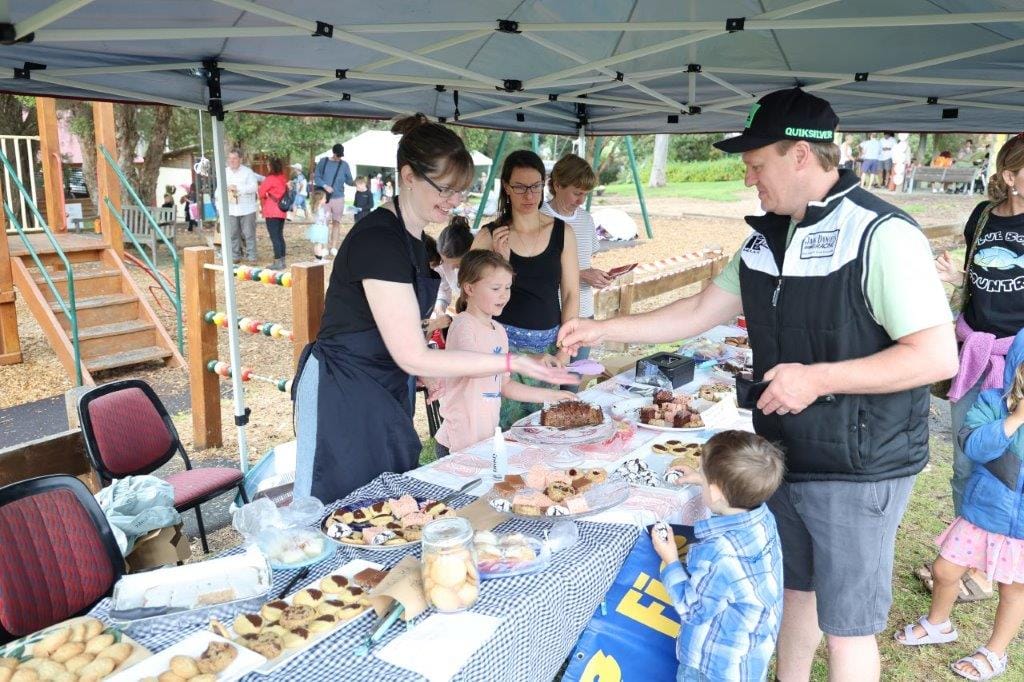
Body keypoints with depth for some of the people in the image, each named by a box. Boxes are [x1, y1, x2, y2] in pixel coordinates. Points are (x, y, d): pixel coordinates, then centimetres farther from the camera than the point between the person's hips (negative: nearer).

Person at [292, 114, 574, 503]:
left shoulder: (412, 237, 6)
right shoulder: (378, 238, -23)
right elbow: (412, 356, -25)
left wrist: (428, 371, 3)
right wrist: (511, 362, -25)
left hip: (385, 391, 9)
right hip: (343, 398, -9)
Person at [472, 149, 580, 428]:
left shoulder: (562, 232, 3)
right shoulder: (489, 236, -2)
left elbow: (570, 294, 4)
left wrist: (564, 352, -2)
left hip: (548, 345, 2)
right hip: (504, 344, -2)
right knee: (506, 431, -5)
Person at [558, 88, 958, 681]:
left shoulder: (882, 235, -20)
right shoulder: (768, 239, 5)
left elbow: (938, 357, -23)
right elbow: (700, 312, 9)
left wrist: (818, 377, -27)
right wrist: (603, 329, 6)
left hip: (859, 470, -7)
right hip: (784, 454, 7)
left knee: (846, 624, 8)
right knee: (796, 588, 24)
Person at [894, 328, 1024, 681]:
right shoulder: (991, 401, -9)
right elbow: (973, 445, -24)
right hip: (981, 515, 0)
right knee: (945, 571, 11)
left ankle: (995, 652, 36)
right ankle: (938, 624, 40)